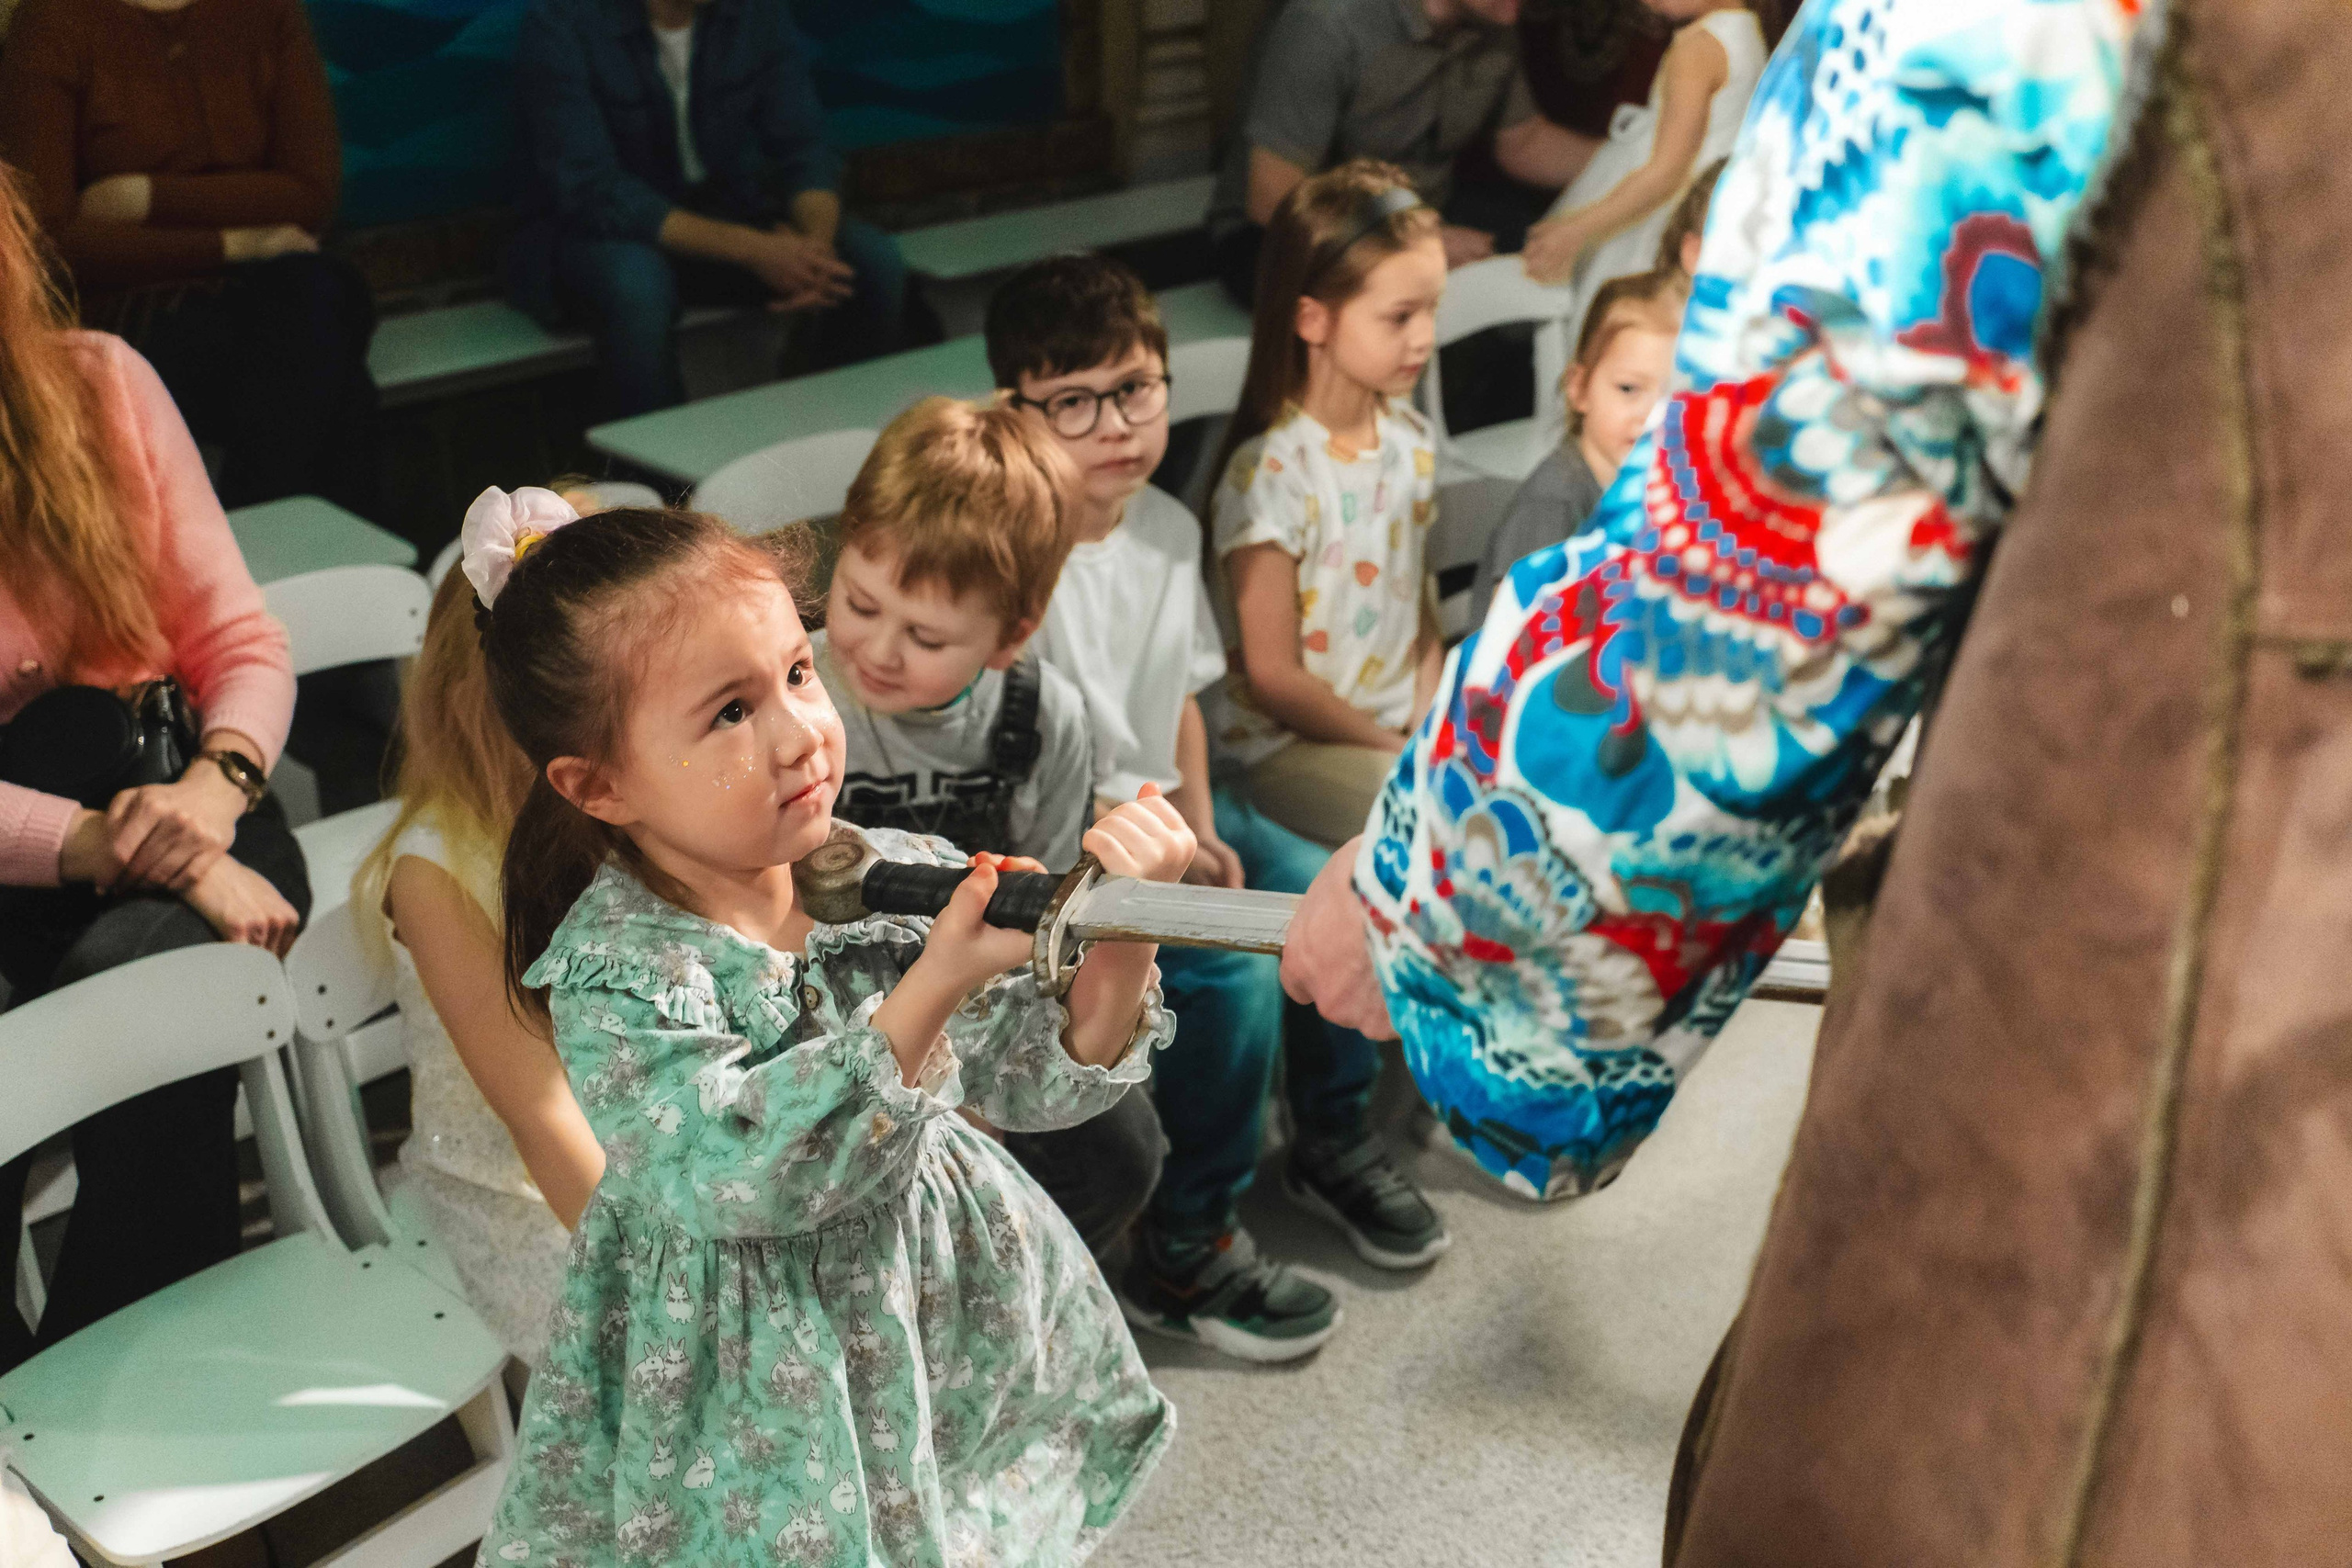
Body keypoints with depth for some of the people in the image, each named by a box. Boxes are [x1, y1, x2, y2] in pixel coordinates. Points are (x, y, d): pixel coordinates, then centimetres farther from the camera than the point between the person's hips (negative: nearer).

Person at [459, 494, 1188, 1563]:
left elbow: (1040, 1080, -9)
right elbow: (739, 1174, -31)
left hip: (945, 1316, 4)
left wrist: (1113, 941, -30)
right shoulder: (613, 975, -22)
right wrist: (933, 987, -38)